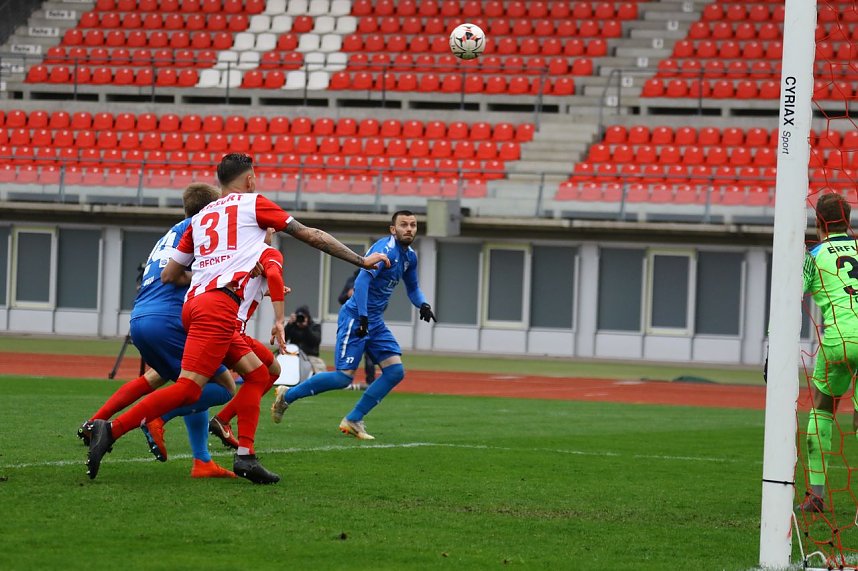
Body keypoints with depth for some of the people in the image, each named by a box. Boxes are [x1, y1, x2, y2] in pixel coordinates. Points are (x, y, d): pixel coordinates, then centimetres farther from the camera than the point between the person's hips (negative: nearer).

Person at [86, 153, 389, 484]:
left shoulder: (200, 218, 23)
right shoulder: (252, 203, 9)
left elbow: (169, 274, 21)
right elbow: (310, 235, 12)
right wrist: (361, 261, 18)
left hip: (194, 301, 8)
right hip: (220, 304, -8)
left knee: (258, 375, 14)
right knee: (188, 389, -15)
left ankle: (245, 456, 2)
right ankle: (111, 431, -23)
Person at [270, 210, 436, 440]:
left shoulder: (409, 257, 11)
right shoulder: (385, 249, -17)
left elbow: (412, 289, 27)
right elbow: (362, 281, -28)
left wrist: (423, 305, 6)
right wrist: (362, 317, -32)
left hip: (375, 322, 9)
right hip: (355, 318, -9)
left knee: (395, 371, -4)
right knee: (344, 376, -13)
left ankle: (353, 420, 3)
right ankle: (287, 397, 4)